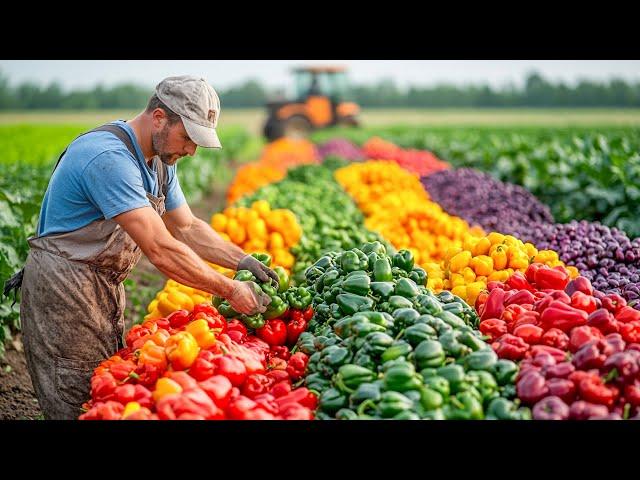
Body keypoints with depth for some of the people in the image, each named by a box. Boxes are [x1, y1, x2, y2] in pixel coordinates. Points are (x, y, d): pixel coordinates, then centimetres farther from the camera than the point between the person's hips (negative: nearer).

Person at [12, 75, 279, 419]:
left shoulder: (160, 161, 6)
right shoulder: (109, 157, -26)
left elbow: (187, 227, 14)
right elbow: (161, 250, -29)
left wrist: (243, 261, 0)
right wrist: (230, 291, -21)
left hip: (106, 287, 10)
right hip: (63, 290, -9)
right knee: (78, 407, -1)